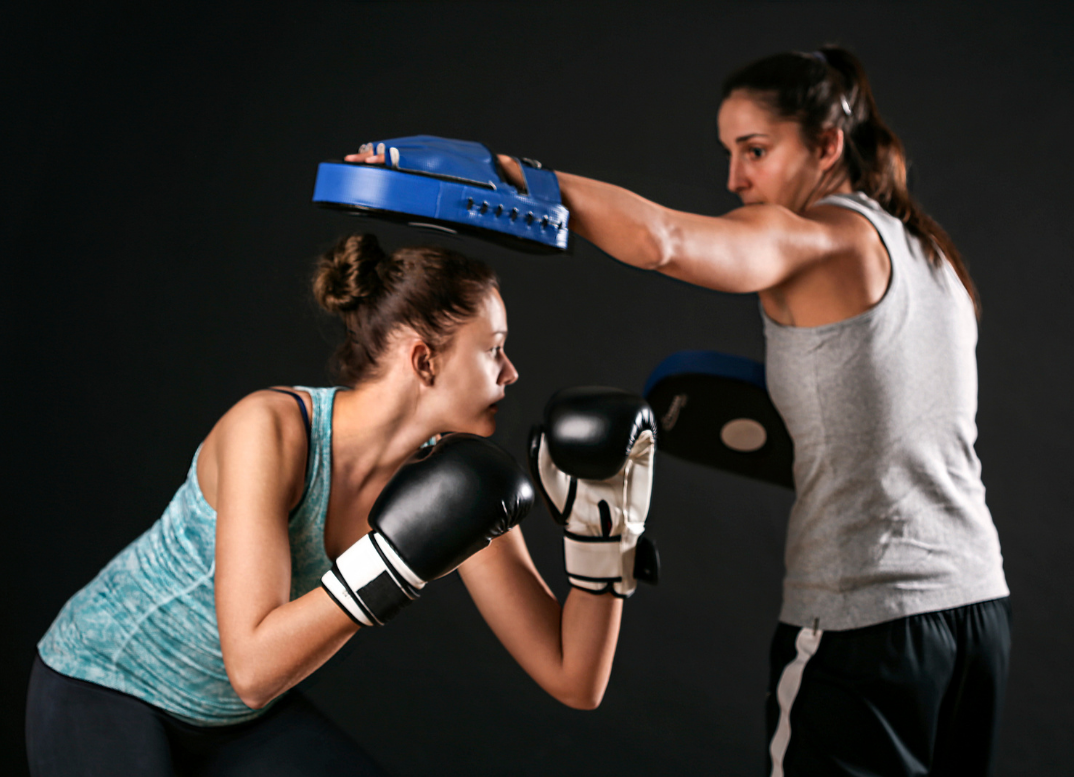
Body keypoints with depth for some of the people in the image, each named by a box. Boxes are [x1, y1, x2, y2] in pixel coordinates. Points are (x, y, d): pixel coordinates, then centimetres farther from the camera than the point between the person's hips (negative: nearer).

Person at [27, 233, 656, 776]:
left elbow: (575, 683, -14)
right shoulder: (269, 427, -30)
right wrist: (395, 561, -39)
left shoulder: (453, 481, -15)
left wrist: (608, 533, -25)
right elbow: (253, 668, -34)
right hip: (100, 685, -5)